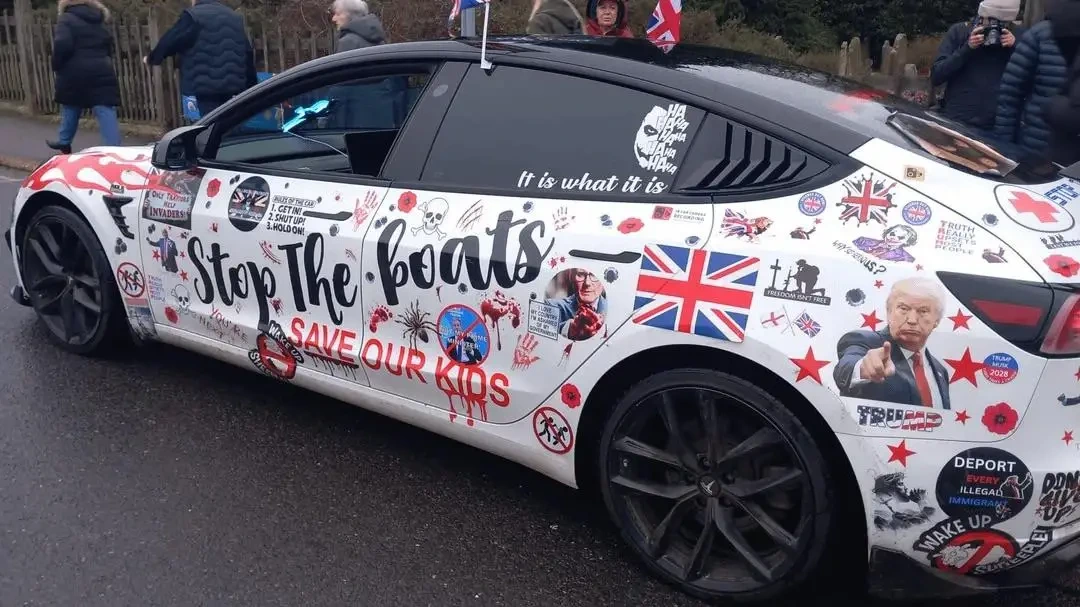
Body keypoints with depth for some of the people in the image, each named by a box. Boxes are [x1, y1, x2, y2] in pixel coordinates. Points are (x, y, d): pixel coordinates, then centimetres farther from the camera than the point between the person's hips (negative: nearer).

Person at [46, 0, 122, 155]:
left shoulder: (67, 19, -3)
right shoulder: (99, 21, 16)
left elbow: (62, 45, -18)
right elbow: (109, 48, 19)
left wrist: (57, 66, -4)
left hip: (75, 74, -3)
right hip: (102, 73, 3)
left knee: (70, 109, 19)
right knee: (106, 113, -4)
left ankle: (64, 143, 34)